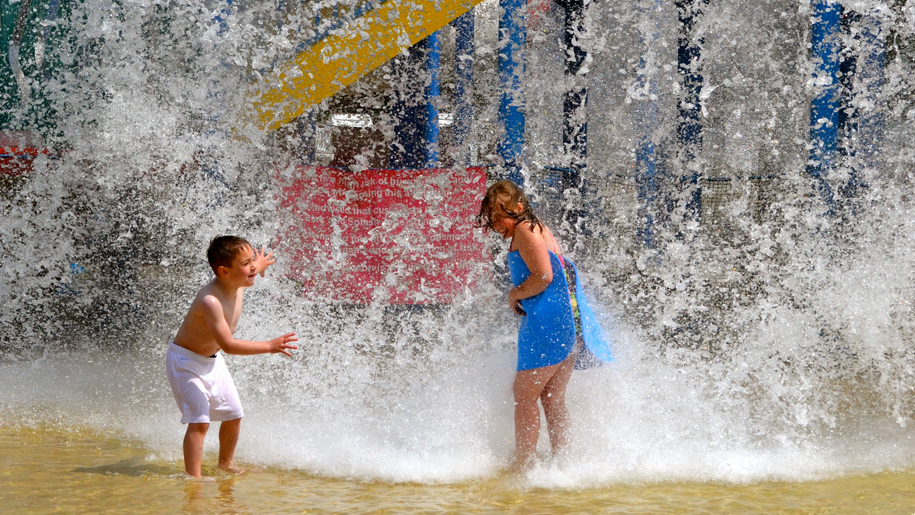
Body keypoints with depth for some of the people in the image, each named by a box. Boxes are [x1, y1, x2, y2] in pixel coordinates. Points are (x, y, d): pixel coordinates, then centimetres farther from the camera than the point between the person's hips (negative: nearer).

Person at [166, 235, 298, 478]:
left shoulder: (239, 284, -10)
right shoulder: (210, 301, -36)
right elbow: (228, 344, -41)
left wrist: (260, 265, 39)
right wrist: (270, 346, -42)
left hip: (212, 360, 9)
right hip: (185, 360, -8)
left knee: (233, 415, 14)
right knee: (199, 420, -19)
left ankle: (225, 463, 37)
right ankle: (193, 478, -16)